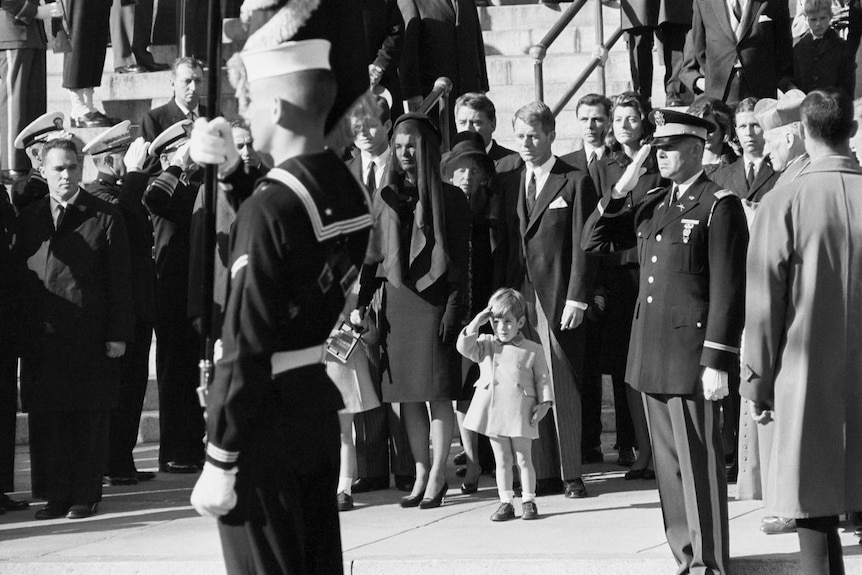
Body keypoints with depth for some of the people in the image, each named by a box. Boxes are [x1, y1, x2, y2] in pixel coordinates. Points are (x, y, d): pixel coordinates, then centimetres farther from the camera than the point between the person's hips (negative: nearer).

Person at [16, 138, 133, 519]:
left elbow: (119, 281, -1)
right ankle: (55, 494, 11)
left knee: (89, 418, 2)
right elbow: (17, 275, 11)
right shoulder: (29, 219, 10)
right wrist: (20, 331, 3)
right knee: (46, 419, 4)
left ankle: (85, 495, 10)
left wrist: (118, 334, -7)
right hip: (42, 339, 3)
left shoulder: (105, 218, 0)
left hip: (90, 338, -3)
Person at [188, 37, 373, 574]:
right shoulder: (351, 189, 2)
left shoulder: (272, 204, -21)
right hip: (322, 407, 8)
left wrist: (219, 464, -18)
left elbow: (248, 345, -22)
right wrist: (232, 169, 15)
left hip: (268, 416, -8)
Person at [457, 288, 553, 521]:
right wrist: (477, 322, -9)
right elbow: (465, 347, -6)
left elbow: (542, 379, 4)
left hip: (521, 414, -2)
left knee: (524, 459, 3)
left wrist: (544, 403, -7)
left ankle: (529, 502, 10)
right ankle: (505, 503, 12)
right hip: (493, 412, 2)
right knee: (502, 461, 8)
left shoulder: (533, 350, 2)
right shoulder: (486, 345, 8)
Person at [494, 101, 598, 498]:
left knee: (563, 387, -2)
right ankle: (544, 473, 7)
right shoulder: (508, 184, 15)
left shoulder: (575, 182, 0)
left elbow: (582, 246, -4)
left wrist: (577, 298, -11)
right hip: (518, 297, 4)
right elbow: (503, 246, 15)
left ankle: (571, 475, 4)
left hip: (558, 298, -4)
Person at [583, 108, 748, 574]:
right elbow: (594, 242, 16)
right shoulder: (652, 204, 14)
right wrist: (620, 190, 2)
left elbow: (728, 290, -13)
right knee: (668, 465, 12)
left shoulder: (720, 206, -9)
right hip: (651, 352, 7)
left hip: (691, 355, -7)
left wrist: (717, 362, -17)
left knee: (699, 464, -4)